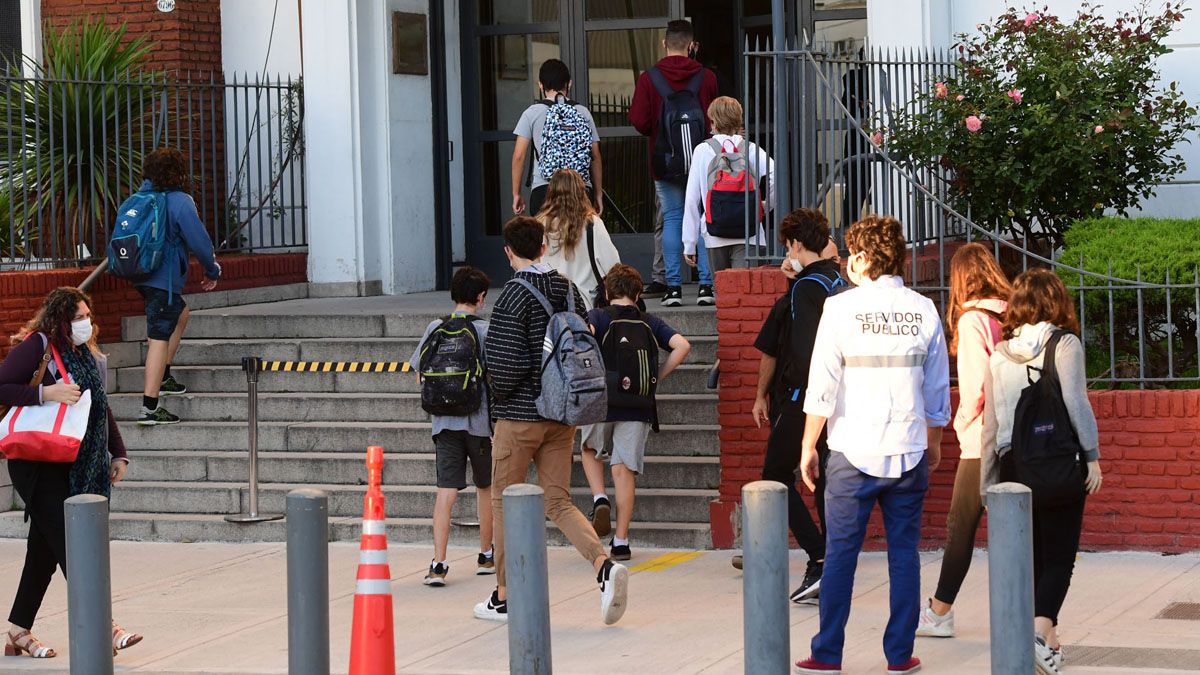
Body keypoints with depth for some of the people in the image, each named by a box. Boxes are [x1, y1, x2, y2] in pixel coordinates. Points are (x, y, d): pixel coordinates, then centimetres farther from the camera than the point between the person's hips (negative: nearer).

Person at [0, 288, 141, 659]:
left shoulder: (86, 354, 14)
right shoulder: (37, 347, -10)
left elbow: (100, 407, 22)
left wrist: (118, 454, 16)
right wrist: (45, 393, -25)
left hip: (73, 468, 8)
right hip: (39, 467, -8)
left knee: (45, 551, 11)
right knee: (68, 544, -12)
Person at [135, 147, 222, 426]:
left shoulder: (146, 195, 7)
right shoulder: (180, 202, -15)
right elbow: (199, 242, -14)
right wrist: (212, 271, 3)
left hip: (145, 274, 9)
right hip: (164, 279, -9)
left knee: (180, 314, 29)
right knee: (160, 338, -9)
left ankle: (163, 377, 32)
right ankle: (149, 407, -14)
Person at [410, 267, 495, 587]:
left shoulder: (435, 328, 3)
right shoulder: (485, 331, -7)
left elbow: (420, 375, 8)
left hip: (444, 422, 2)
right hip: (479, 420, -2)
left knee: (447, 491, -2)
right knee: (485, 488, 16)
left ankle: (438, 563, -13)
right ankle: (486, 556, 28)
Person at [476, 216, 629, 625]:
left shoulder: (516, 295, -14)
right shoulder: (569, 290, 7)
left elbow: (506, 359, -20)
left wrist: (498, 394, -1)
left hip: (520, 414, -6)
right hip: (563, 414, 6)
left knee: (504, 501, 8)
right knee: (558, 502, 8)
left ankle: (504, 597, 13)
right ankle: (604, 565, -15)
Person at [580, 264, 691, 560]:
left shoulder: (599, 317, 2)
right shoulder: (650, 323, 9)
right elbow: (682, 345, -3)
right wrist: (658, 377, 6)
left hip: (603, 402, -1)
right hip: (639, 406, 1)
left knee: (591, 450, 27)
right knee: (625, 470, 4)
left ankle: (600, 499, 3)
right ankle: (621, 543, 2)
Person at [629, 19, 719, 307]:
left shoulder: (649, 79, -5)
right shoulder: (706, 77, -2)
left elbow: (639, 121, -7)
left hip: (665, 161, 0)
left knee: (672, 219, 5)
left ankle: (673, 286, 0)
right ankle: (706, 286, 0)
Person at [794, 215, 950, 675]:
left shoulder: (842, 308, -5)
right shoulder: (923, 310, 3)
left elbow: (822, 386, -5)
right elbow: (938, 390, 9)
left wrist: (808, 446, 3)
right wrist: (934, 443, 22)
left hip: (853, 452, -2)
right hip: (909, 451, 2)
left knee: (840, 555, 3)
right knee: (904, 554, 8)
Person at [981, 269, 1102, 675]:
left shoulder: (999, 355, 6)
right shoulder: (1064, 344, -6)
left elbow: (990, 423, 8)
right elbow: (1077, 404, -13)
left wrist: (987, 481, 13)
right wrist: (1092, 455, -5)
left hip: (1014, 467, 4)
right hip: (1060, 465, -4)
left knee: (1031, 557, 15)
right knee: (1059, 556, 1)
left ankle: (1046, 639, 19)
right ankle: (1040, 629, -20)